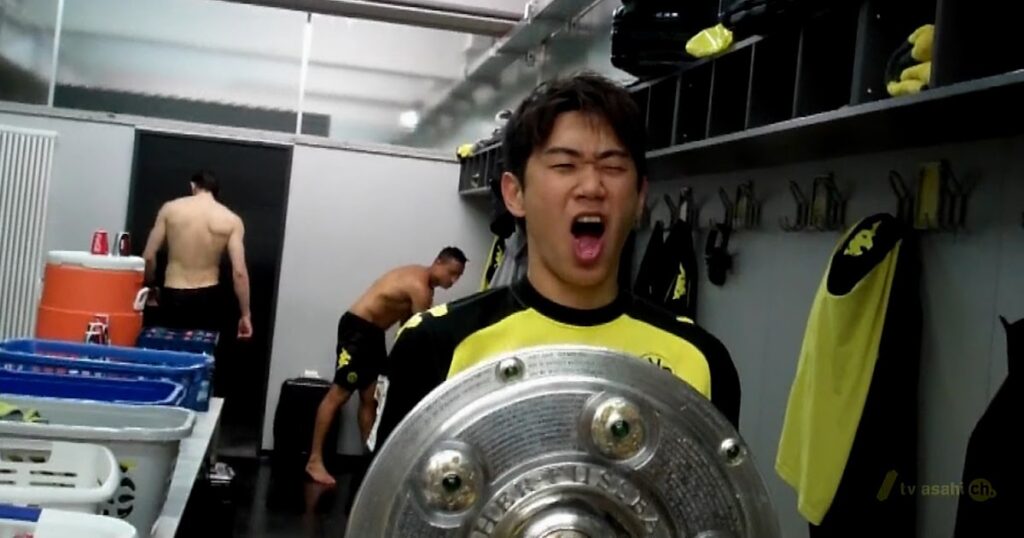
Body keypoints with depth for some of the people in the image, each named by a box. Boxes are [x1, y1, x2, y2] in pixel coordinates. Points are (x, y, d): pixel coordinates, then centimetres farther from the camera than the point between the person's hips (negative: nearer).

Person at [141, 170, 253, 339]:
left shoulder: (170, 209, 0)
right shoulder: (231, 220, -3)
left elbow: (149, 256, 1)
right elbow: (239, 272, -10)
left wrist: (150, 286, 18)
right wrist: (245, 315, -4)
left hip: (173, 297, 0)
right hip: (207, 298, 0)